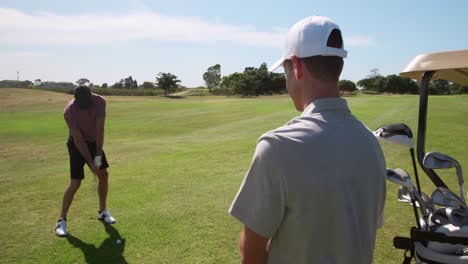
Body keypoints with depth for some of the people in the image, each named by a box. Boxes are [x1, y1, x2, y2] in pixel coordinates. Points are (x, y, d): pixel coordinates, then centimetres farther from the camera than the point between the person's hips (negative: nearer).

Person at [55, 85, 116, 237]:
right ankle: (62, 220, 2)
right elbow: (79, 140, -26)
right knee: (75, 183, -11)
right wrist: (91, 163, -23)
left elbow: (99, 129, -20)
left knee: (104, 175, 6)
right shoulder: (69, 111, -30)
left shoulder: (99, 102, -21)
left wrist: (98, 156, -20)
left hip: (94, 142, 5)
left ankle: (102, 211, 22)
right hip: (77, 144, -4)